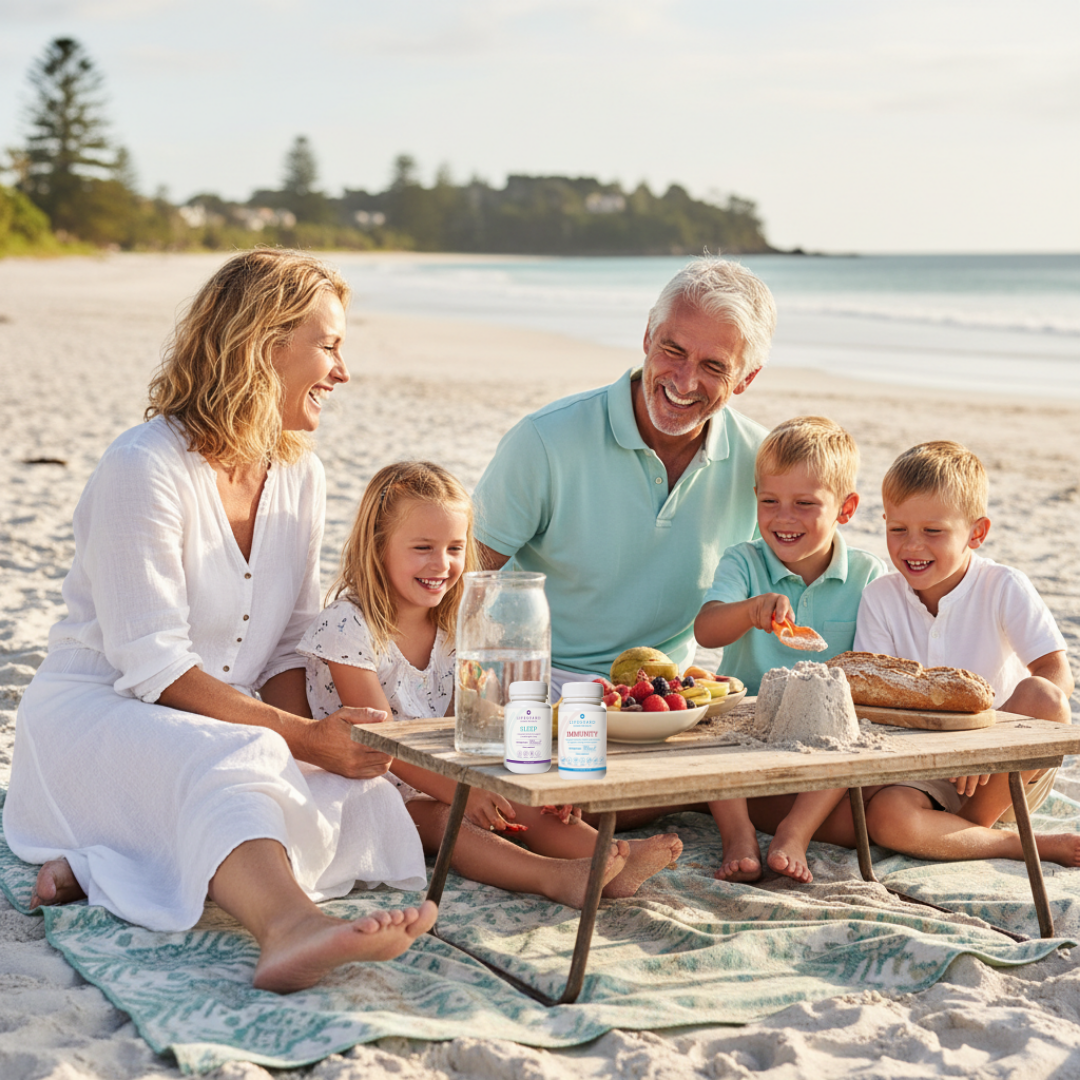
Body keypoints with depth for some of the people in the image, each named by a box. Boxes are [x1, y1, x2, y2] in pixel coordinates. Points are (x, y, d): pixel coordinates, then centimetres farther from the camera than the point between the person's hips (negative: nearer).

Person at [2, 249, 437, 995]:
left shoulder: (299, 473, 7)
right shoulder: (145, 468, -16)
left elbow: (290, 645, 8)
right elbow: (152, 665, -21)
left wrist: (306, 733, -13)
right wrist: (302, 737, -25)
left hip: (226, 733, 7)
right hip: (96, 712, -6)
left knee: (362, 801, -22)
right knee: (226, 764, -38)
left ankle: (97, 867, -24)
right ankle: (292, 929, -65)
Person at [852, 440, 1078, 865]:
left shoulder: (1003, 588, -7)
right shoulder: (880, 598, 0)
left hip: (1008, 773, -1)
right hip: (926, 773, 1)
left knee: (1042, 698, -31)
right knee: (884, 816, -31)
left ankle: (972, 823, -13)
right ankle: (1023, 844, -17)